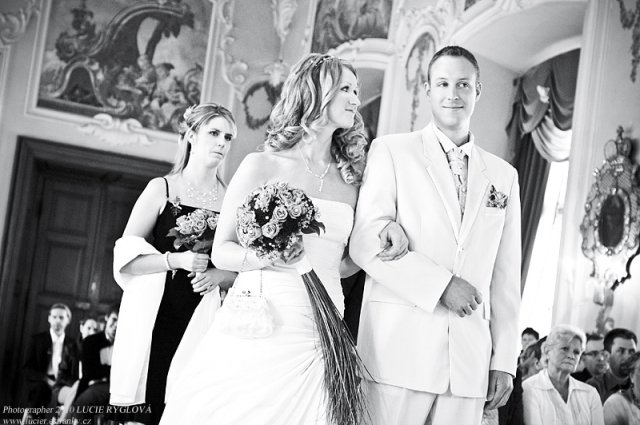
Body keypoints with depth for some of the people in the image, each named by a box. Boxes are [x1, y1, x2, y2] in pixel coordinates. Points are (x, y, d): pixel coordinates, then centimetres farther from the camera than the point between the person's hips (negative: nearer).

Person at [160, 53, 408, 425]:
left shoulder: (350, 181, 12)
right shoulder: (263, 166, 1)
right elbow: (221, 251, 3)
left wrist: (382, 245, 2)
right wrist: (262, 257, -17)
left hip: (322, 336, 3)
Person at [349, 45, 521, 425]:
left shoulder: (504, 176, 16)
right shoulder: (391, 151, 5)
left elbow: (505, 276, 14)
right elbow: (365, 241, -6)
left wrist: (505, 361, 9)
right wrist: (441, 284, -13)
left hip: (470, 361, 3)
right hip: (398, 347, -3)